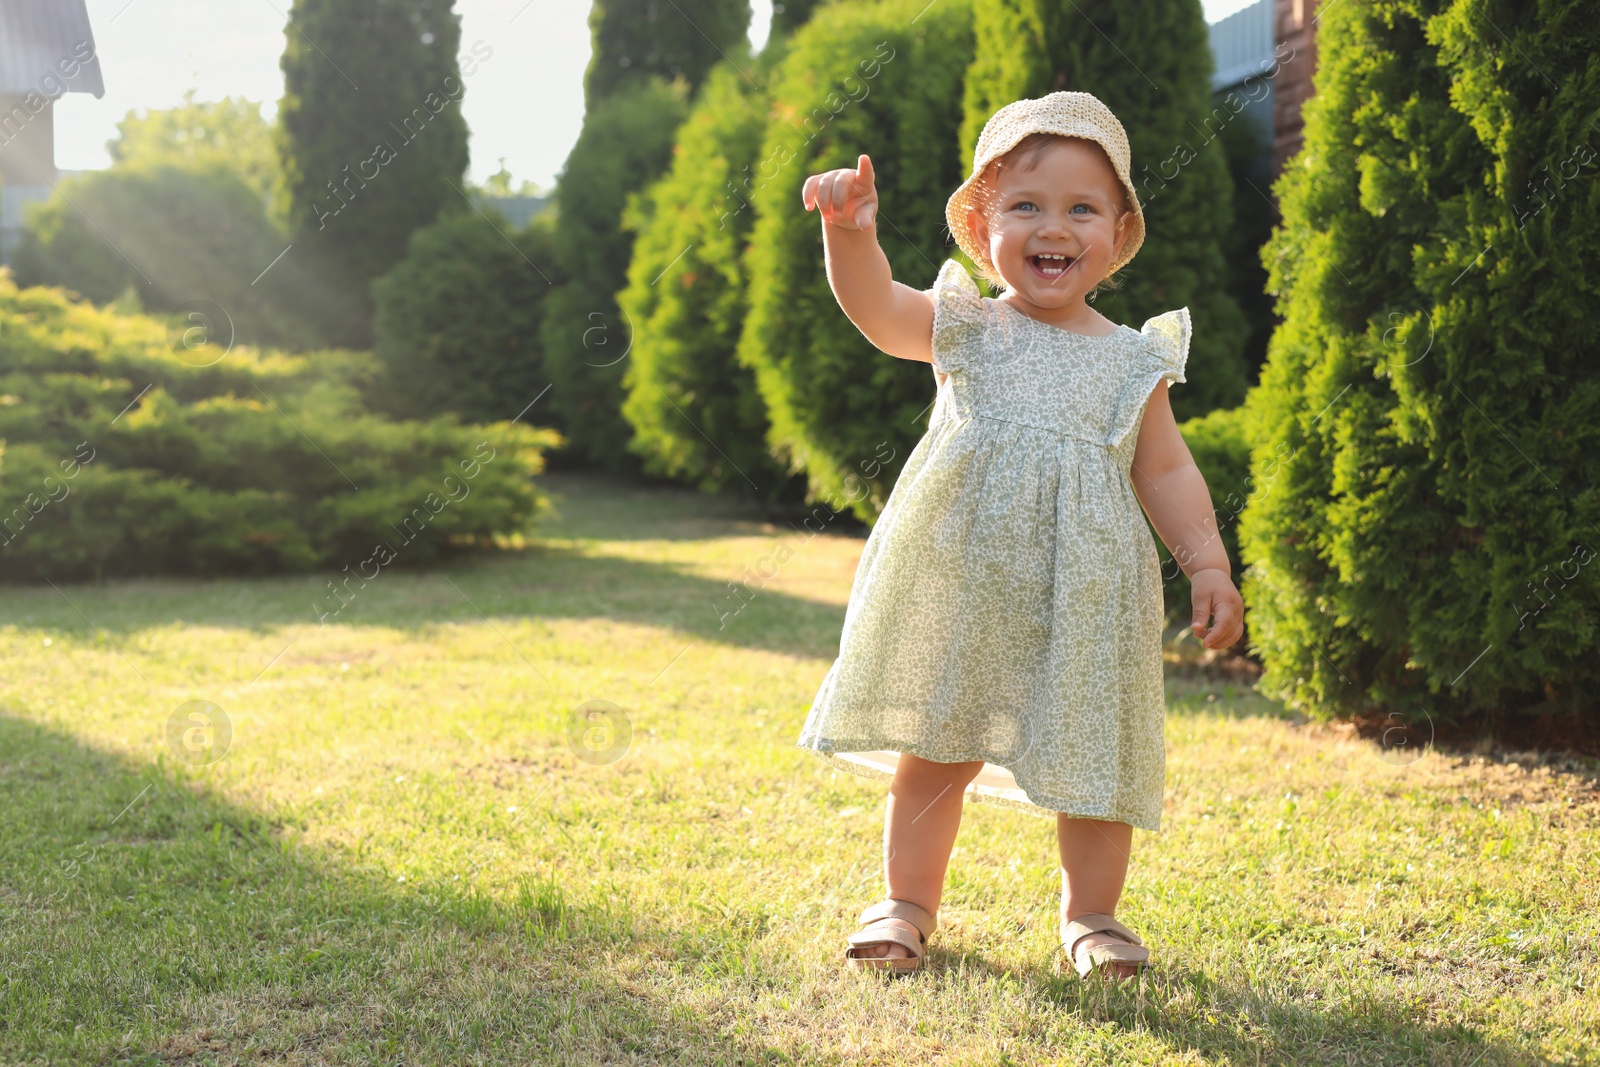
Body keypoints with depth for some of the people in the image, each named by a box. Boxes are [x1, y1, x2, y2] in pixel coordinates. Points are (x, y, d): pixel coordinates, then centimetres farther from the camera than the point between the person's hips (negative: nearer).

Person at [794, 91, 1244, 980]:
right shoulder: (967, 329, 1)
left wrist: (1209, 566, -1)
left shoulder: (1133, 362, 4)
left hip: (1085, 599, 1)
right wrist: (852, 232, -33)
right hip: (959, 588, 0)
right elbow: (876, 306, -14)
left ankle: (1091, 914, 27)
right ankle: (910, 902, 27)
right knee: (933, 753, 10)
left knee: (1092, 761, 7)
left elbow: (1167, 475, 8)